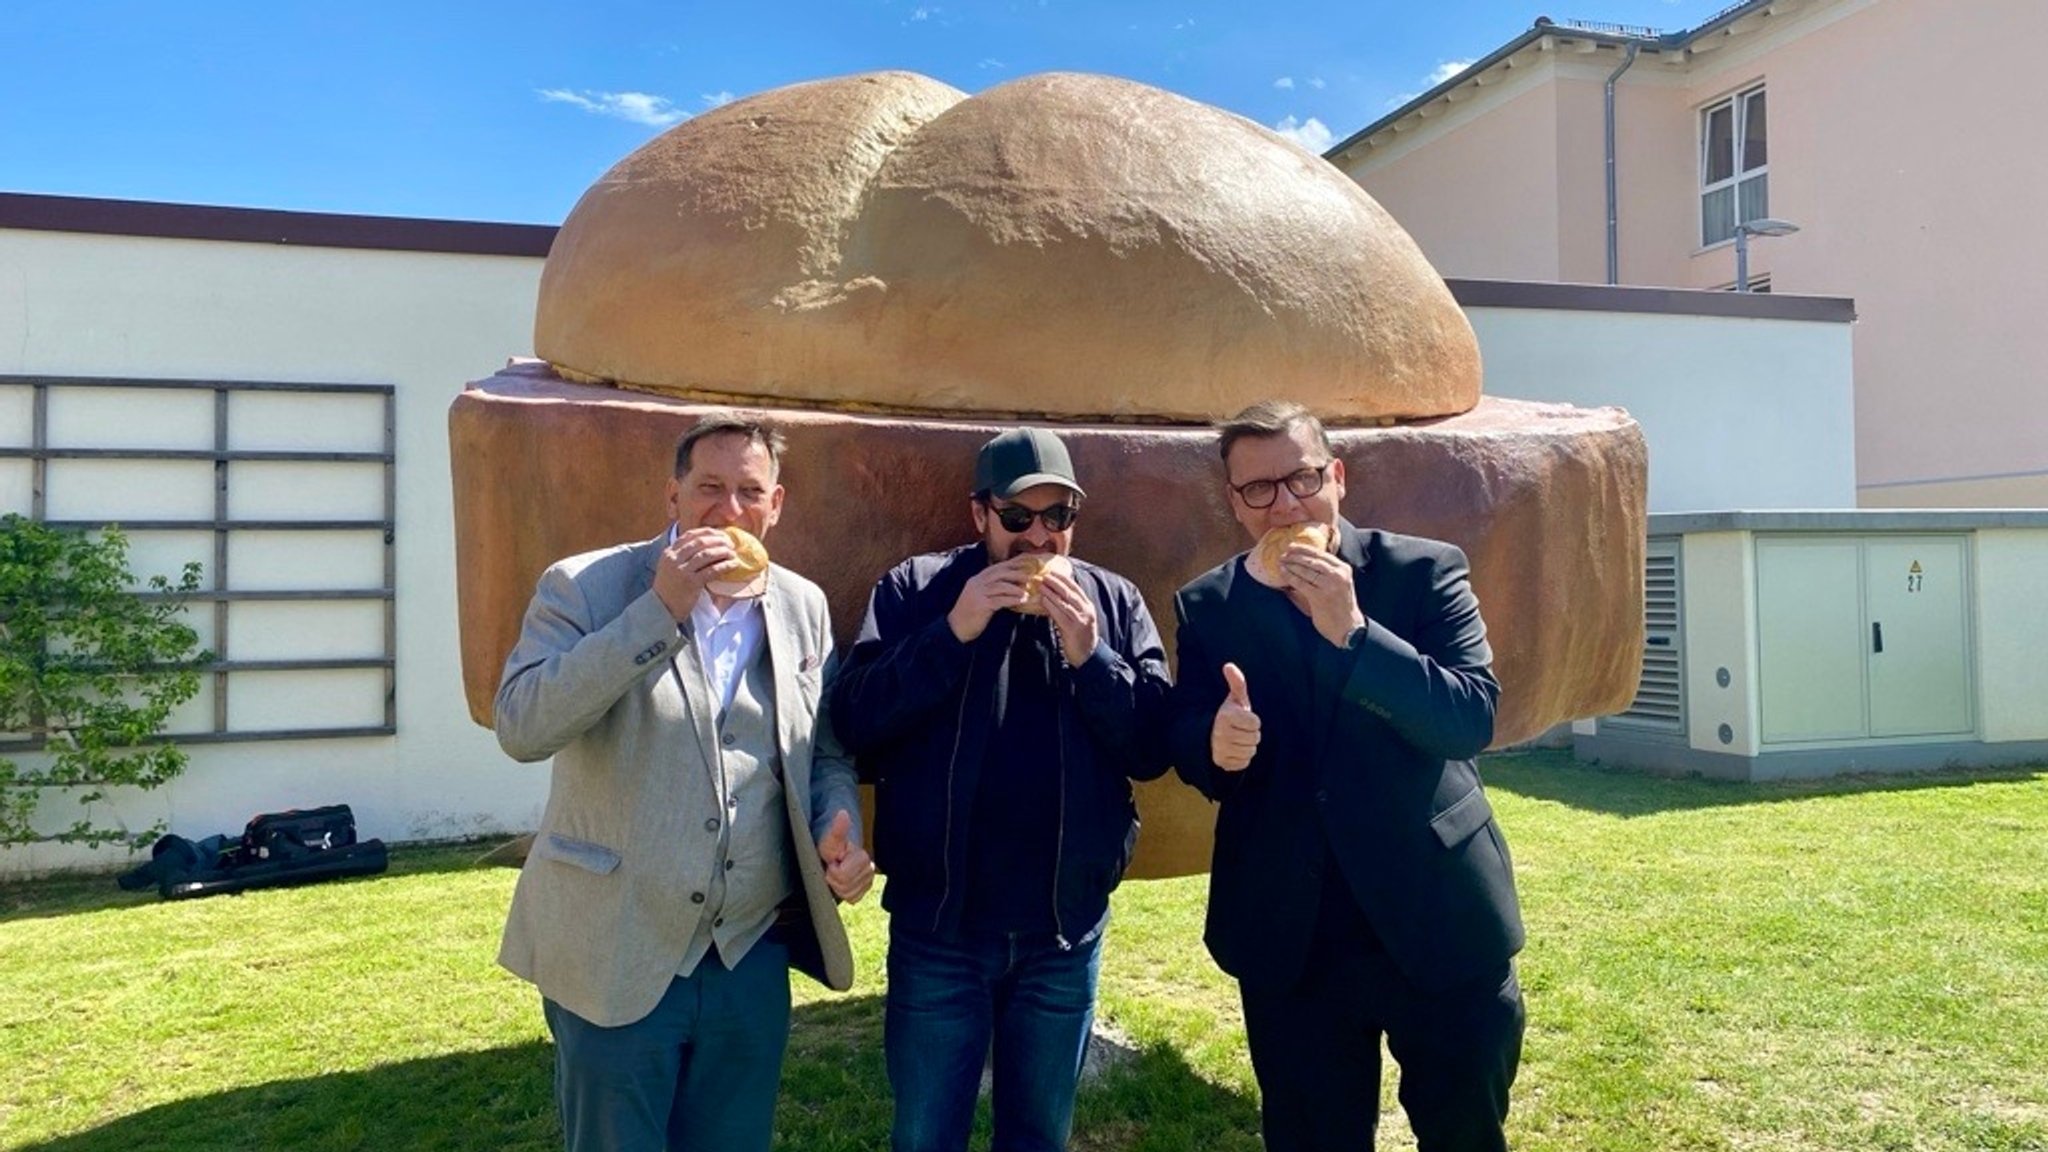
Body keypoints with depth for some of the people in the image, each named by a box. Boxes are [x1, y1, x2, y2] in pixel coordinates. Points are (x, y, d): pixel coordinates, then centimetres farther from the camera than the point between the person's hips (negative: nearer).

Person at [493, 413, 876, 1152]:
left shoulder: (802, 606, 5)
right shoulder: (584, 587, -7)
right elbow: (521, 728, -21)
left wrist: (838, 833, -8)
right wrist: (659, 610, -24)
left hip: (752, 957, 4)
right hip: (613, 959, -3)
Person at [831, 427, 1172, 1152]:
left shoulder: (1114, 601, 2)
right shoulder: (915, 589, -2)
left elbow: (1153, 749, -3)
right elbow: (855, 726, -12)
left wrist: (1088, 655, -17)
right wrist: (954, 632, -20)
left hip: (1066, 929, 2)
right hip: (939, 925, -1)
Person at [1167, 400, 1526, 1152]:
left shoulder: (1425, 570, -5)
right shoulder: (1206, 607, 1)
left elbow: (1475, 717, -15)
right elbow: (1189, 753, 0)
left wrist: (1353, 632, -26)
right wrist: (1216, 746, -24)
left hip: (1439, 918, -1)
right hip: (1290, 937, 1)